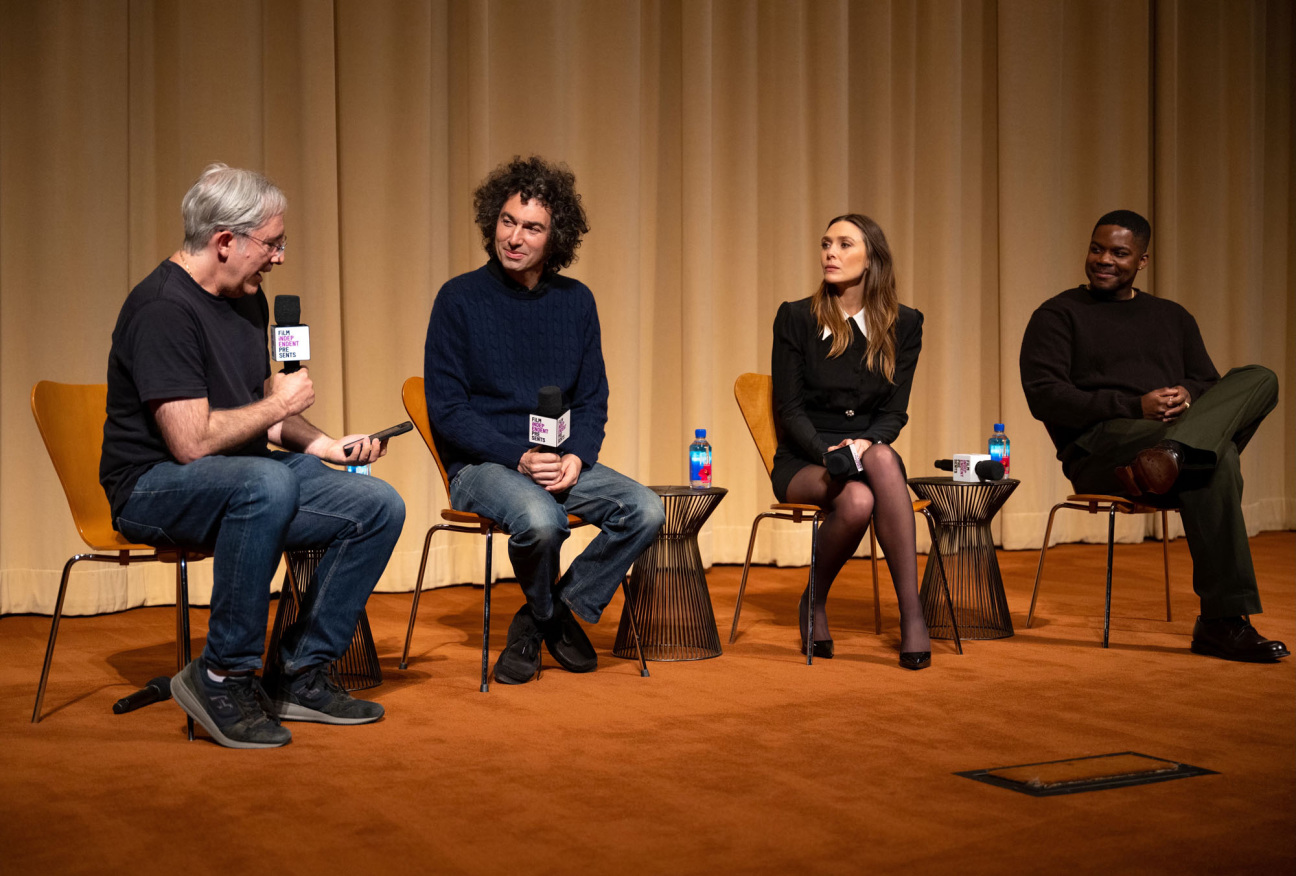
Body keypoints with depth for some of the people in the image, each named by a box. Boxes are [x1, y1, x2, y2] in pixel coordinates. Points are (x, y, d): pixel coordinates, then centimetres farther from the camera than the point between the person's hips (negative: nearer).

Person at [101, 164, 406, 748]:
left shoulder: (247, 299, 12)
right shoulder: (163, 308, -18)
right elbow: (191, 442, -25)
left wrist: (322, 444, 7)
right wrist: (279, 404, -10)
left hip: (246, 478, 9)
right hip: (154, 487, -9)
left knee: (379, 507, -9)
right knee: (266, 483, -40)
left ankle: (302, 676, -2)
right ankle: (222, 677, -25)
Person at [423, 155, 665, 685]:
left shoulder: (576, 302, 8)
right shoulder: (460, 299, -4)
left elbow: (592, 399, 12)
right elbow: (447, 409, -7)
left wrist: (576, 457, -9)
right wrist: (520, 457, -19)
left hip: (561, 462, 5)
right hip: (481, 465, -5)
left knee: (645, 510, -19)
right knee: (541, 519, -35)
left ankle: (539, 622, -4)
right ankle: (548, 615, 0)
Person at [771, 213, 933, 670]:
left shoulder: (904, 325, 6)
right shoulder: (796, 318, 1)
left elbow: (895, 412, 4)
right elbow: (789, 409, -2)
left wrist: (865, 443, -18)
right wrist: (828, 453, -20)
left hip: (870, 450, 2)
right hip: (803, 460, -2)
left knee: (883, 458, -37)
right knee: (858, 500, -36)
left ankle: (912, 612, -37)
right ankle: (814, 602, -7)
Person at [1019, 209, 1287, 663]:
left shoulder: (1172, 316, 28)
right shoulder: (1058, 315, 10)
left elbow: (1209, 384, 20)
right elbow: (1045, 398, -5)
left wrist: (1187, 396, -8)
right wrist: (1135, 407, -16)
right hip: (1097, 447, -6)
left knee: (1259, 380, -19)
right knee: (1218, 461, -34)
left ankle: (1173, 454, -47)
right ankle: (1222, 621, -40)